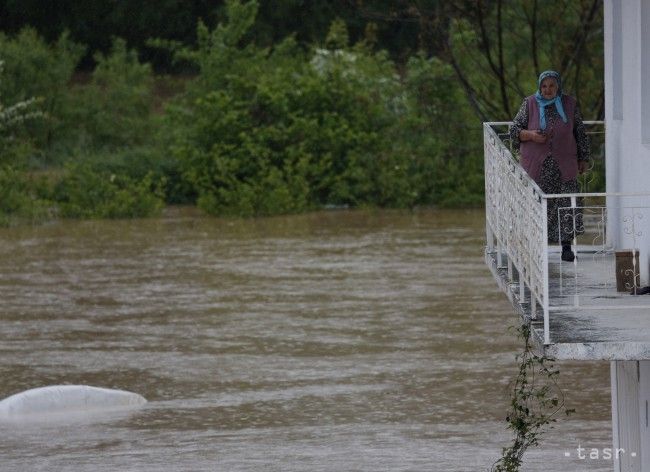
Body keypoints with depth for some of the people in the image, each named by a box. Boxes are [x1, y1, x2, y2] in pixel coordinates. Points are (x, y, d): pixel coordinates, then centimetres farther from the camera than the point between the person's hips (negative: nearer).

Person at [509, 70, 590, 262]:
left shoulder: (570, 104, 7)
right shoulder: (530, 104, 3)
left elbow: (580, 133, 13)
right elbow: (514, 129, 5)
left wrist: (583, 159, 11)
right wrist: (531, 135, -14)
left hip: (564, 165, 0)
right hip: (536, 165, 0)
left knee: (567, 203, -9)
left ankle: (566, 246, -5)